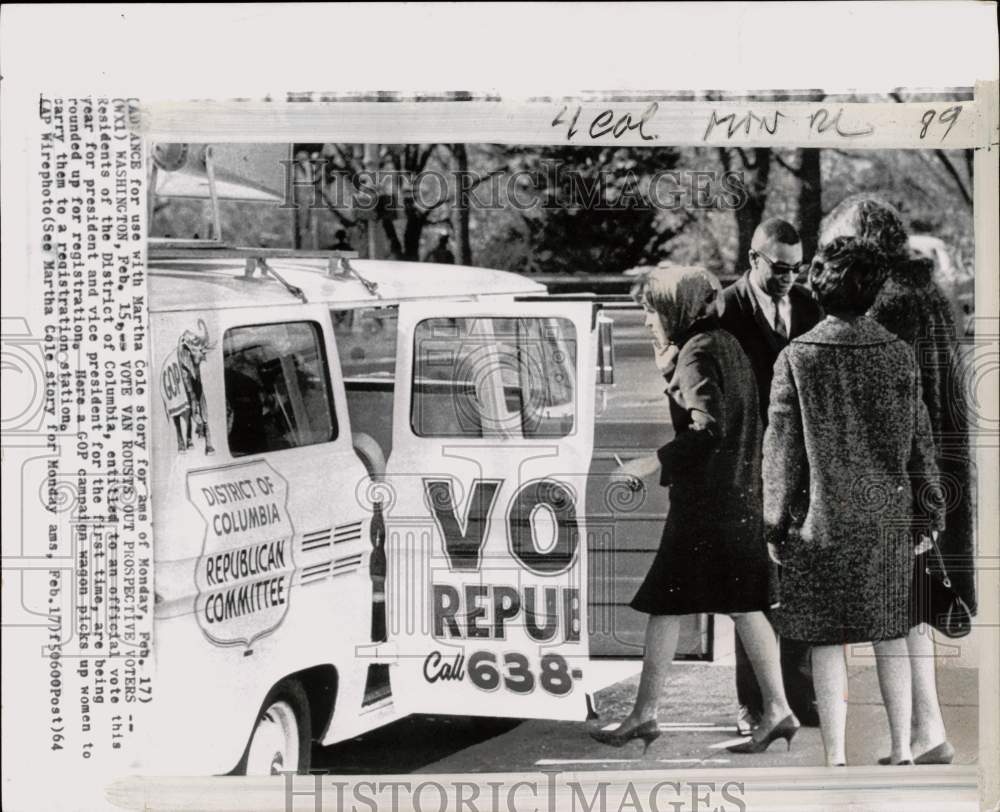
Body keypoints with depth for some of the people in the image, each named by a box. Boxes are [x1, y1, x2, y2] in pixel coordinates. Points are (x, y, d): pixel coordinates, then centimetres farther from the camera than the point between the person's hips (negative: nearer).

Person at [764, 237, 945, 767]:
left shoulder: (797, 357, -7)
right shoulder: (899, 355, -1)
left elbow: (782, 446, -5)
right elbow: (919, 441, 4)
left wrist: (776, 523, 2)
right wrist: (927, 513, 12)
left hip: (823, 519, -2)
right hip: (888, 517, 3)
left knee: (827, 643, 3)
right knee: (891, 635, 13)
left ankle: (835, 759, 5)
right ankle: (902, 751, 15)